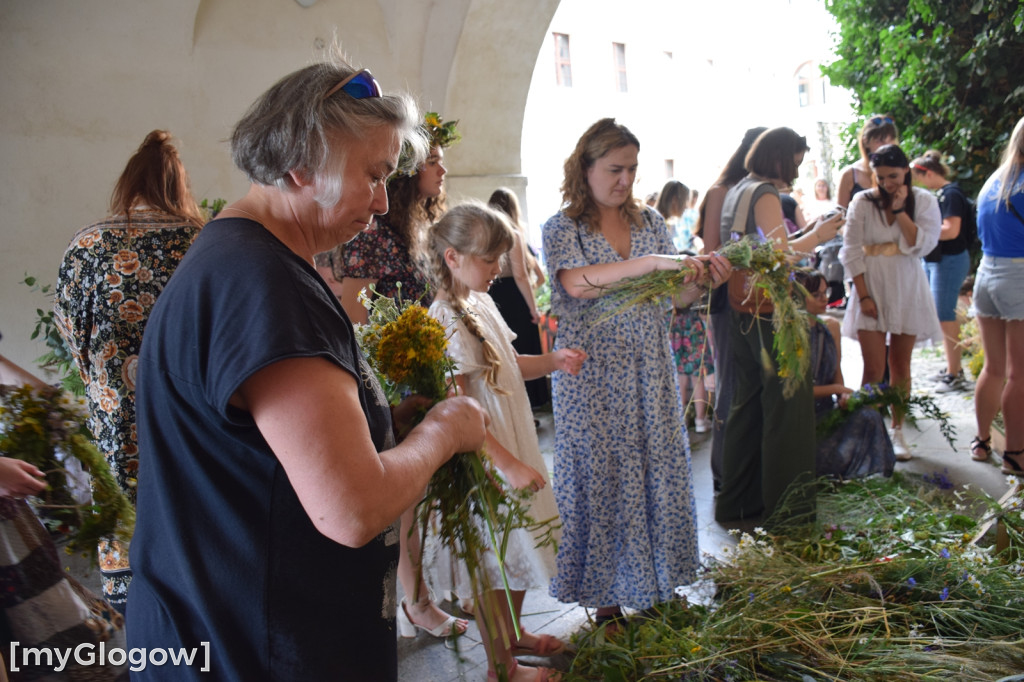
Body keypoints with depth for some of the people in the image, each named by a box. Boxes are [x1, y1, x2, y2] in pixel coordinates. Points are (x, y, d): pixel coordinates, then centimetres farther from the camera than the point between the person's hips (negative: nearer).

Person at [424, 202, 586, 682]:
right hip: (484, 460, -9)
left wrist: (552, 362, 1)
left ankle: (513, 633, 45)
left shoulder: (481, 302, 4)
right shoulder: (447, 321, -22)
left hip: (515, 445, 9)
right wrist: (509, 465, -27)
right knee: (493, 561, 8)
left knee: (520, 547, 23)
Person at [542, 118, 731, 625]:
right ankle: (606, 595, 19)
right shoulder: (562, 228, -4)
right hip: (592, 374, -4)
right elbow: (575, 283, -24)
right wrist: (652, 261, -30)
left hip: (650, 372, 5)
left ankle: (656, 583, 28)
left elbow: (674, 298, 8)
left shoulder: (650, 223, 9)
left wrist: (701, 280, -14)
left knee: (658, 469, 10)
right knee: (602, 474, 3)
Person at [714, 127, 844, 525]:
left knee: (747, 402, 15)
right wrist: (816, 237, -5)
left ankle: (737, 500, 23)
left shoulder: (736, 192, 16)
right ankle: (785, 503, 8)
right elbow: (779, 253, -21)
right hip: (769, 313, -9)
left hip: (742, 312, 9)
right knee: (786, 403, 0)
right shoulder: (765, 194, -12)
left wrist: (807, 235, 16)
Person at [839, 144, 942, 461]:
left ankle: (896, 431, 21)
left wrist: (899, 210, -14)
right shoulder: (863, 202, -1)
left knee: (900, 366, 9)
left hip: (907, 291, 1)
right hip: (872, 289, -1)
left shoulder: (924, 201, 2)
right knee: (873, 369, -5)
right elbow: (851, 250, -3)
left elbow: (922, 245, -10)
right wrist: (863, 295, -9)